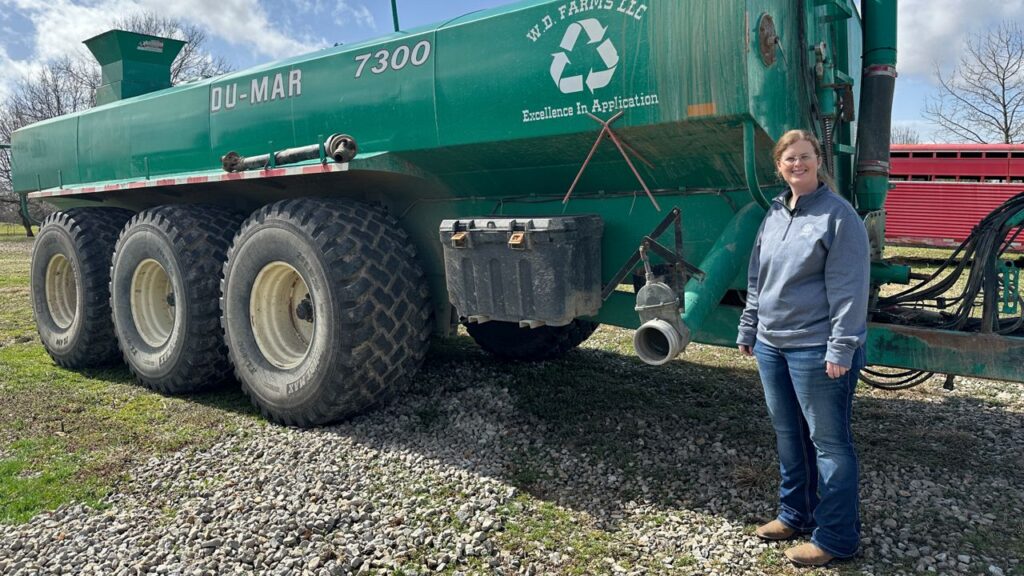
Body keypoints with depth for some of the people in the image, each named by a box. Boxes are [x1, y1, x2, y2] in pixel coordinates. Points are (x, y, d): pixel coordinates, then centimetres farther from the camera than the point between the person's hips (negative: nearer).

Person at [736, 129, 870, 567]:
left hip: (816, 349, -7)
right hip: (771, 345, 8)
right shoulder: (775, 213, 12)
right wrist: (748, 329, 18)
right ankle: (796, 513, 34)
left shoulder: (838, 215, -9)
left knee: (828, 441, 3)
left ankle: (835, 537, 15)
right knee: (788, 434, 18)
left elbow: (848, 289, -15)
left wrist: (841, 348, -18)